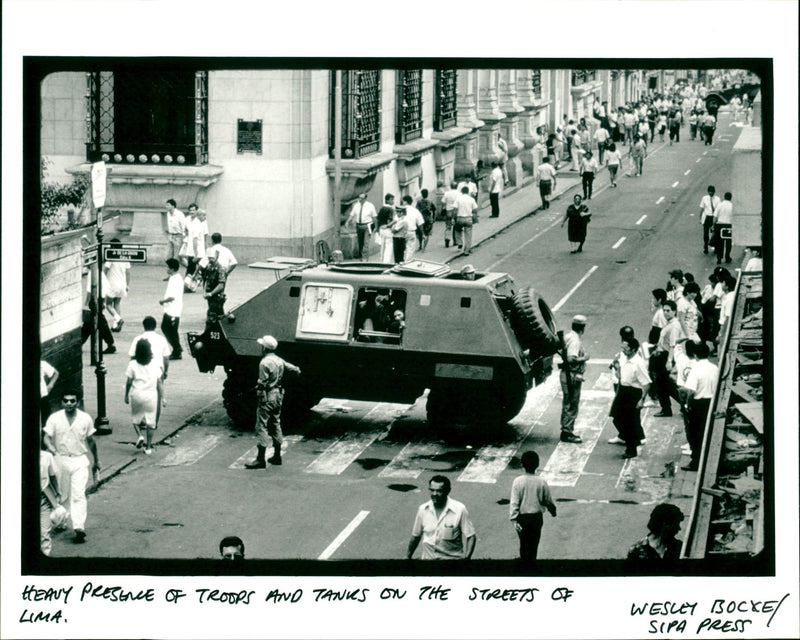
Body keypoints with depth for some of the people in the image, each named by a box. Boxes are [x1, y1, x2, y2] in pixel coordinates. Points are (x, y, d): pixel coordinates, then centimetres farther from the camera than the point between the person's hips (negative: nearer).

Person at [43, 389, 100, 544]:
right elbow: (47, 438, -8)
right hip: (60, 460, 1)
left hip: (80, 461, -1)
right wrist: (53, 451, -28)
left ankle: (79, 527, -22)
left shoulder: (85, 419, 0)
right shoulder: (54, 418, -2)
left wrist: (96, 461, 18)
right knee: (62, 495, 12)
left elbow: (90, 441, 11)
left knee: (78, 495, -14)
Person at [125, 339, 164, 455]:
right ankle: (148, 447, 9)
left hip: (136, 394, -1)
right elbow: (159, 382, 1)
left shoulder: (133, 364, -6)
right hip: (151, 394, 1)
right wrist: (161, 397, 9)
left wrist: (126, 395, 10)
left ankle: (139, 435, -6)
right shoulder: (155, 363, -2)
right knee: (150, 421, 8)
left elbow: (128, 382, -3)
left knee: (135, 417, 19)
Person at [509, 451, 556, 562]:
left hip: (522, 517, 0)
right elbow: (548, 501, 1)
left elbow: (514, 502, -14)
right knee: (533, 544, 12)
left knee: (523, 543, 16)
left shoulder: (517, 481, -13)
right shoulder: (541, 482, -11)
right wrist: (553, 512, 20)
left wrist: (514, 519, -11)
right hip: (537, 517, 0)